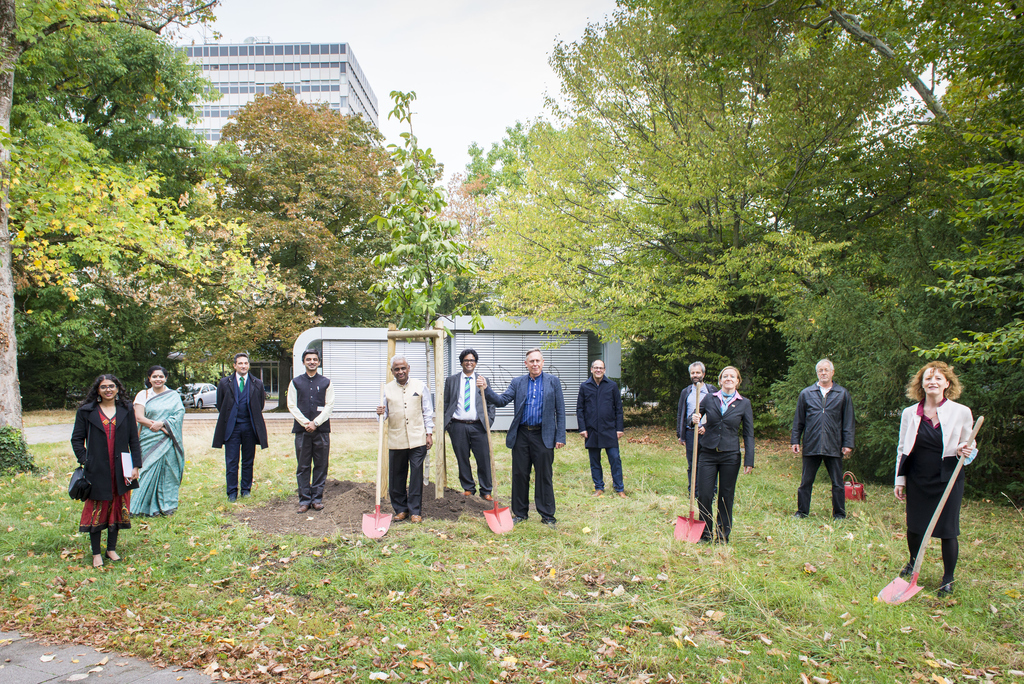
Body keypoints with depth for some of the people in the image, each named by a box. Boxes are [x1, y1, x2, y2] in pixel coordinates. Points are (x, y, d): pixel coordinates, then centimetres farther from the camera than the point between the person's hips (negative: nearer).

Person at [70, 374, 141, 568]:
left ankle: (111, 549, 22)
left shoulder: (126, 410, 7)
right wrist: (84, 461, -8)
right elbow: (77, 439, 5)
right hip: (97, 470, -2)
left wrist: (136, 465, 0)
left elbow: (134, 439, 7)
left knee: (117, 509, 8)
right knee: (96, 510, 2)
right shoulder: (86, 412, 3)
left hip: (120, 470, 2)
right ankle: (96, 553, 14)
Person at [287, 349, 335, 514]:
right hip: (301, 429, 0)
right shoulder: (296, 382, 10)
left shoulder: (326, 383, 9)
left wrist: (315, 423, -9)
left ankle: (317, 498, 12)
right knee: (303, 467, 2)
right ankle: (304, 500, 9)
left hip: (321, 429, 0)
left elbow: (329, 405, 2)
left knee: (321, 466, 2)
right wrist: (305, 423, -8)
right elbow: (292, 406, 4)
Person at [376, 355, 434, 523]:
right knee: (397, 476, 6)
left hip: (417, 439, -1)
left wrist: (429, 433, 4)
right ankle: (400, 509, 20)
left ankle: (415, 511, 9)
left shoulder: (420, 386, 6)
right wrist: (381, 413, -13)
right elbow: (385, 414, 10)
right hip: (396, 440, 1)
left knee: (416, 476, 0)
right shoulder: (387, 389, 7)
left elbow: (427, 412, 8)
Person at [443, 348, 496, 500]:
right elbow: (446, 403, 11)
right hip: (458, 426, 1)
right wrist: (447, 422, 1)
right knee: (462, 459, 6)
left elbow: (490, 403, 11)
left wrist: (489, 420, -2)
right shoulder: (451, 380, 11)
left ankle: (486, 492, 9)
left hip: (478, 426, 0)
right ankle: (468, 488, 22)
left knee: (484, 459, -2)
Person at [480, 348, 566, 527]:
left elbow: (560, 410, 1)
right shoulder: (517, 382, 8)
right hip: (521, 435, 2)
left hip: (544, 436, -2)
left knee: (544, 476, 4)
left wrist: (560, 437, -5)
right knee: (519, 475, 7)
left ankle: (547, 516, 15)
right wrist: (486, 389, -16)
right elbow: (501, 401, 0)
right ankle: (520, 513, 21)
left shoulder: (553, 381, 2)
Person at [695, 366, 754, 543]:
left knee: (726, 496, 6)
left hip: (730, 455, -1)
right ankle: (705, 533, 16)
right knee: (704, 495, -1)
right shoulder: (709, 399, 4)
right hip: (708, 453, 1)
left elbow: (748, 434, 3)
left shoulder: (744, 403, 2)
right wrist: (698, 426, -12)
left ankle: (723, 535, 19)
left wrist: (749, 461, -3)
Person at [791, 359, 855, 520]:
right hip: (811, 445, 1)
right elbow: (798, 420, 10)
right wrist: (795, 440, 4)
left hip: (834, 446, 0)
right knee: (806, 482, 7)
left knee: (838, 483, 6)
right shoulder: (806, 393, 7)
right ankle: (802, 512, 17)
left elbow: (848, 422, 6)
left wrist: (848, 443, 0)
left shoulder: (842, 394, 6)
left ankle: (839, 514, 18)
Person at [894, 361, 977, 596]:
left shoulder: (961, 412, -5)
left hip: (947, 480, -2)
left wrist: (966, 452, -18)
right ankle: (913, 562, 40)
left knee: (948, 530, 3)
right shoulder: (909, 413, 1)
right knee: (913, 526, 12)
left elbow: (968, 446, 6)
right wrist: (899, 480, 5)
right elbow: (902, 449, 8)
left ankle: (948, 579, 22)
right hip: (917, 481, 2)